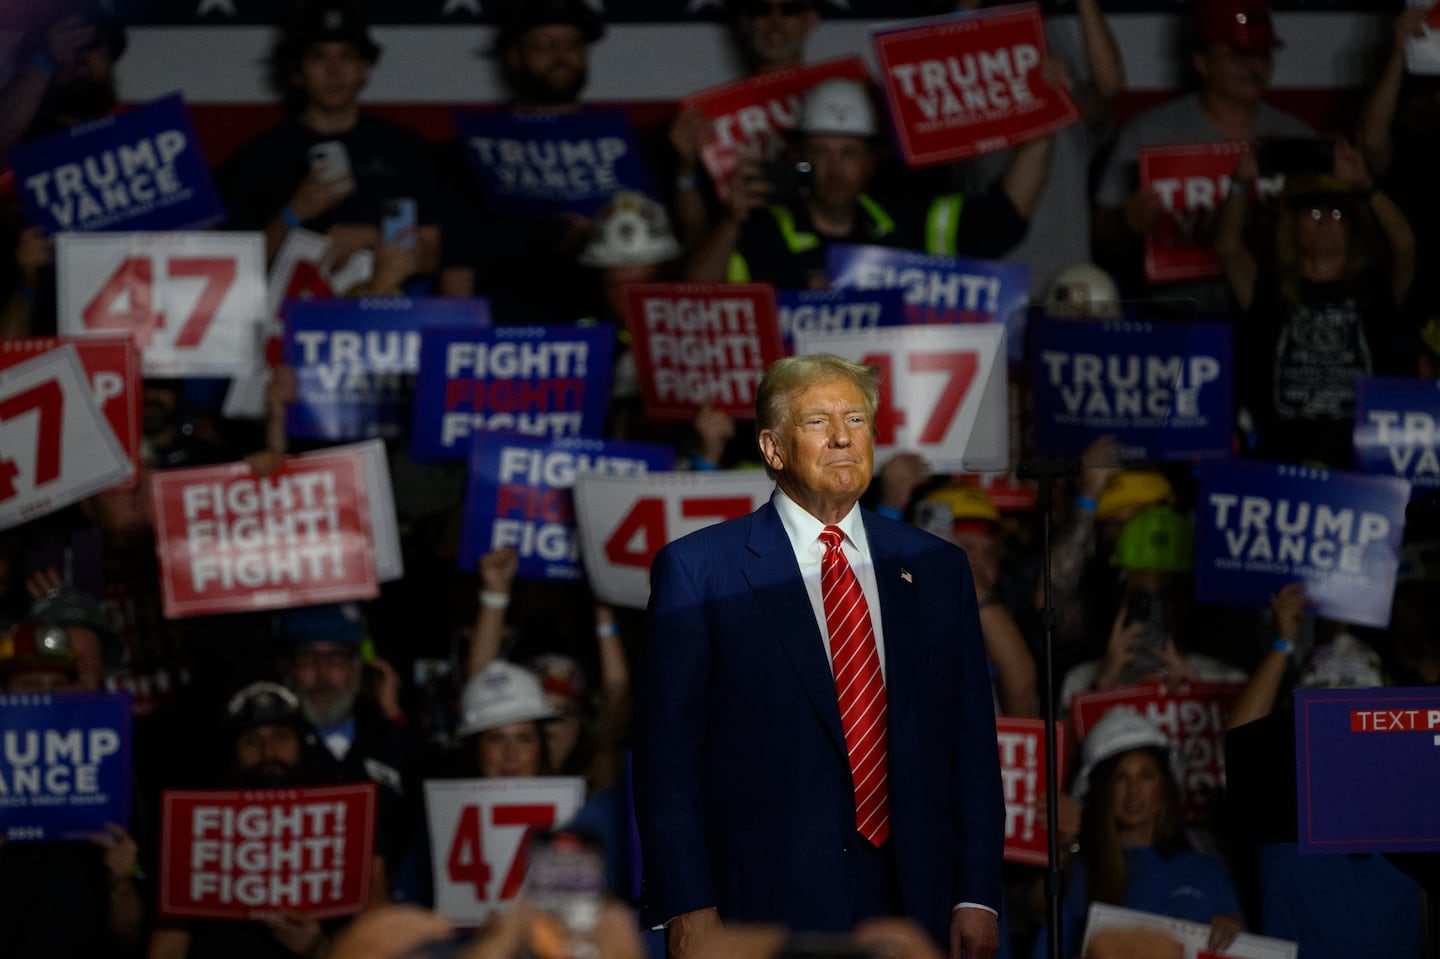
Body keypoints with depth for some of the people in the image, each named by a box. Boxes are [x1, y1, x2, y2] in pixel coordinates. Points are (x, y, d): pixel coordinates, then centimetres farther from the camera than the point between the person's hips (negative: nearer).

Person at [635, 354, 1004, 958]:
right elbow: (668, 752, -3)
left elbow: (972, 744, 10)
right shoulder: (698, 570, 1)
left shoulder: (936, 569, 12)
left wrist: (977, 897, 1)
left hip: (913, 905, 3)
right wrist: (688, 908, -11)